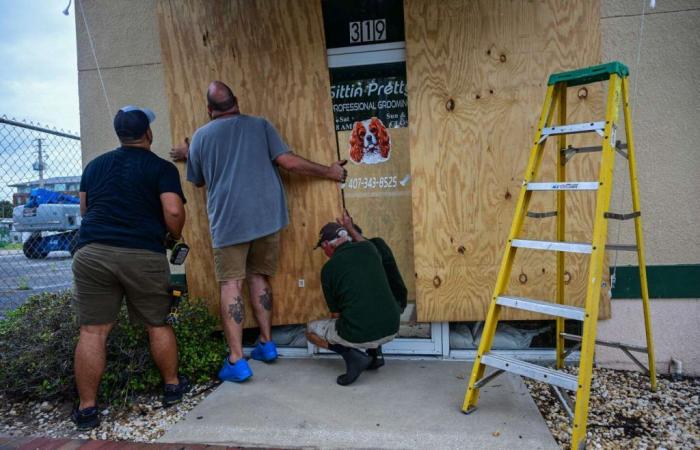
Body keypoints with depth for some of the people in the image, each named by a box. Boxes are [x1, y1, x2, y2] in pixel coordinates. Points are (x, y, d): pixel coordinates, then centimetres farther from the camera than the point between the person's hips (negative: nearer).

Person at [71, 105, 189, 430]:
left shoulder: (94, 165, 17)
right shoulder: (162, 168, 2)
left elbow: (84, 211, 24)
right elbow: (173, 212, -11)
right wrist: (175, 236, 8)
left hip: (92, 253, 3)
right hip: (144, 256, -3)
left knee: (92, 331, 6)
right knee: (157, 325, 13)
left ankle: (87, 408, 13)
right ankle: (172, 387, 28)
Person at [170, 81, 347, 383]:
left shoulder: (200, 136, 8)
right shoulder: (260, 125, 6)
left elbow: (198, 181, 21)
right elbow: (288, 161, -3)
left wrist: (188, 156, 39)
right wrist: (328, 171, 7)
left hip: (228, 221, -2)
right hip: (266, 217, 2)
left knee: (231, 285, 3)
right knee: (259, 277, 17)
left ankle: (237, 361, -1)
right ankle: (266, 344, 22)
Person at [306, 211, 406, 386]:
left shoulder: (328, 268, -2)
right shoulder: (369, 247, 4)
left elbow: (336, 314, 9)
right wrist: (351, 229, 42)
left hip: (359, 336, -5)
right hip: (391, 330, 5)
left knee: (311, 330, 21)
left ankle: (353, 355, 0)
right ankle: (375, 352, 20)